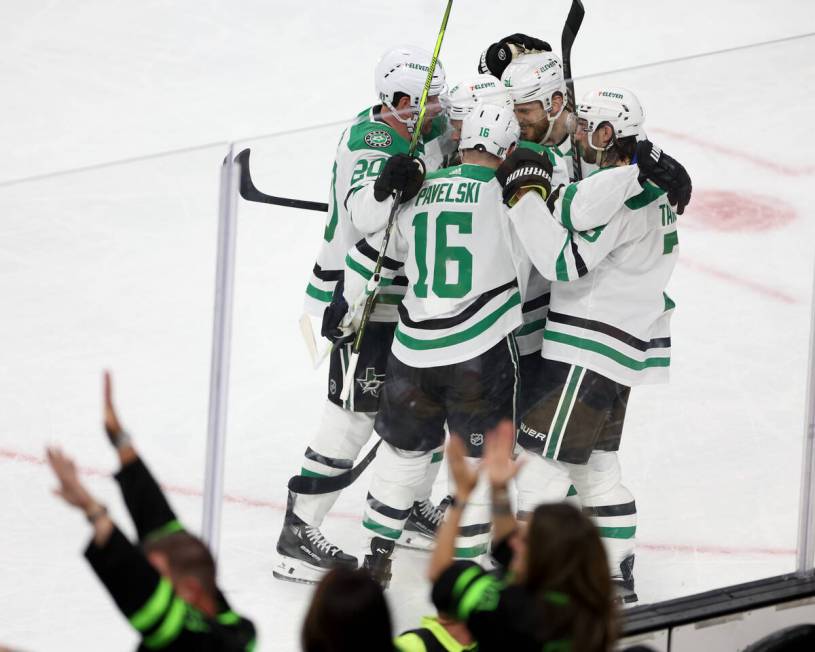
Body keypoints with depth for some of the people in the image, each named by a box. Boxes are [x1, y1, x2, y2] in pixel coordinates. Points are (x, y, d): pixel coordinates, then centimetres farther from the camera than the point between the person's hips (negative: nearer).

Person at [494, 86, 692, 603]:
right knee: (597, 462, 18)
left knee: (543, 458, -6)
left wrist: (526, 195, -23)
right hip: (623, 342, 10)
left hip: (591, 347, -10)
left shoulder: (613, 191, -23)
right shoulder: (652, 178, 5)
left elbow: (564, 262, -26)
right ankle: (618, 578, 24)